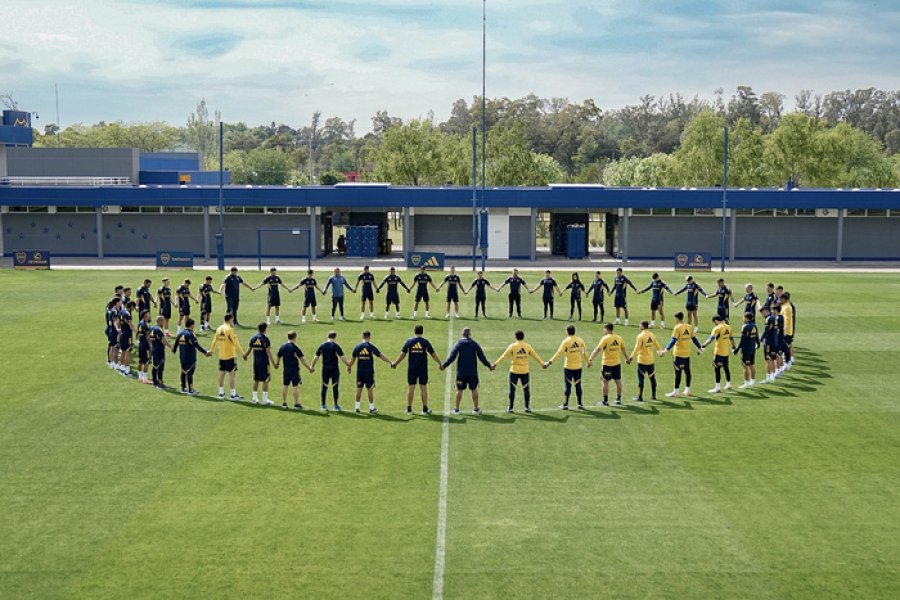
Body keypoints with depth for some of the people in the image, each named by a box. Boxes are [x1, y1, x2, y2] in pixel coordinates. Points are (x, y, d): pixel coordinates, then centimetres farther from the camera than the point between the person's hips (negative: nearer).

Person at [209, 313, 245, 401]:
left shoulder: (219, 328, 7)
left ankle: (221, 392, 21)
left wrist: (211, 350, 26)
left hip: (221, 355, 7)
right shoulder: (230, 329, -14)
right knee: (232, 373, -4)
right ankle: (233, 394, -6)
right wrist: (242, 352, -11)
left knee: (221, 373, 13)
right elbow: (235, 342, -16)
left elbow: (214, 340, 13)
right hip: (230, 355, -7)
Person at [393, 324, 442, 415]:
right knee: (423, 387, 6)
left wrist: (394, 363, 9)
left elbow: (402, 355, -1)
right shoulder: (425, 342, -1)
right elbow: (433, 354, 4)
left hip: (412, 368, 0)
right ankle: (425, 409, 9)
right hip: (423, 368, 0)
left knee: (411, 387, 5)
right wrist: (439, 363, 17)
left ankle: (409, 409, 9)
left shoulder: (409, 341, -1)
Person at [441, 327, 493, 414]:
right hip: (473, 372, 0)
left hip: (461, 372, 0)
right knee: (474, 389, 9)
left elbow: (452, 357, -7)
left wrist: (444, 365, 2)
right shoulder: (474, 344, 1)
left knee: (459, 390, 7)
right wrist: (489, 365, 12)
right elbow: (482, 357, 1)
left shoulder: (458, 344, -2)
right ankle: (475, 409, 10)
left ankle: (457, 409, 10)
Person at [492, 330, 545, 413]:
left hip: (514, 371, -2)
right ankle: (527, 407, 15)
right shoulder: (527, 346, 2)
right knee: (526, 389, 12)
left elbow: (504, 356, -10)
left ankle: (510, 408, 9)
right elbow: (535, 356, 12)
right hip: (525, 371, 2)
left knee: (512, 389, 6)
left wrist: (495, 364, -7)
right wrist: (542, 364, 26)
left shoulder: (512, 346, -7)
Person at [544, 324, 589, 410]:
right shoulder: (580, 340, 1)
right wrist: (587, 361, 27)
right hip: (578, 367, 4)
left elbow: (558, 353, -15)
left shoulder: (566, 341, -12)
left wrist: (549, 362, -13)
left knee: (567, 386, 4)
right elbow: (585, 352, 11)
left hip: (568, 367, -4)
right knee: (578, 385, 11)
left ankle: (565, 405, 8)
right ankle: (580, 404, 15)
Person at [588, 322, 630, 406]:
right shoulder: (619, 338, 2)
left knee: (605, 382, 5)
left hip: (607, 364, -5)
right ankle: (618, 399, 22)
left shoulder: (605, 339, -14)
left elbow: (597, 350, -19)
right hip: (617, 363, 5)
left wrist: (590, 360, -21)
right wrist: (627, 358, 28)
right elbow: (623, 350, 14)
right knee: (618, 381, 12)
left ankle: (605, 401, 9)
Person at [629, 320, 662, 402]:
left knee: (641, 378, -1)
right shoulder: (652, 335, 4)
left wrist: (632, 357, -11)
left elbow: (637, 348, -16)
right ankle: (653, 395, 20)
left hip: (642, 360, -5)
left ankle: (640, 396, 0)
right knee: (652, 378, 13)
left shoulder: (640, 336, -13)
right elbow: (657, 345, 15)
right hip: (651, 360, 6)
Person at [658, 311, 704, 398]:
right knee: (687, 371, 12)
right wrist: (700, 348, 27)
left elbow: (673, 340, -19)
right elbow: (694, 339, 14)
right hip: (687, 353, 6)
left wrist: (666, 350, -22)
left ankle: (675, 392, -1)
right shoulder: (689, 327, 7)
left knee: (678, 372, -4)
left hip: (679, 354, -6)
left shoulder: (677, 328, -12)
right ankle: (687, 390, 19)